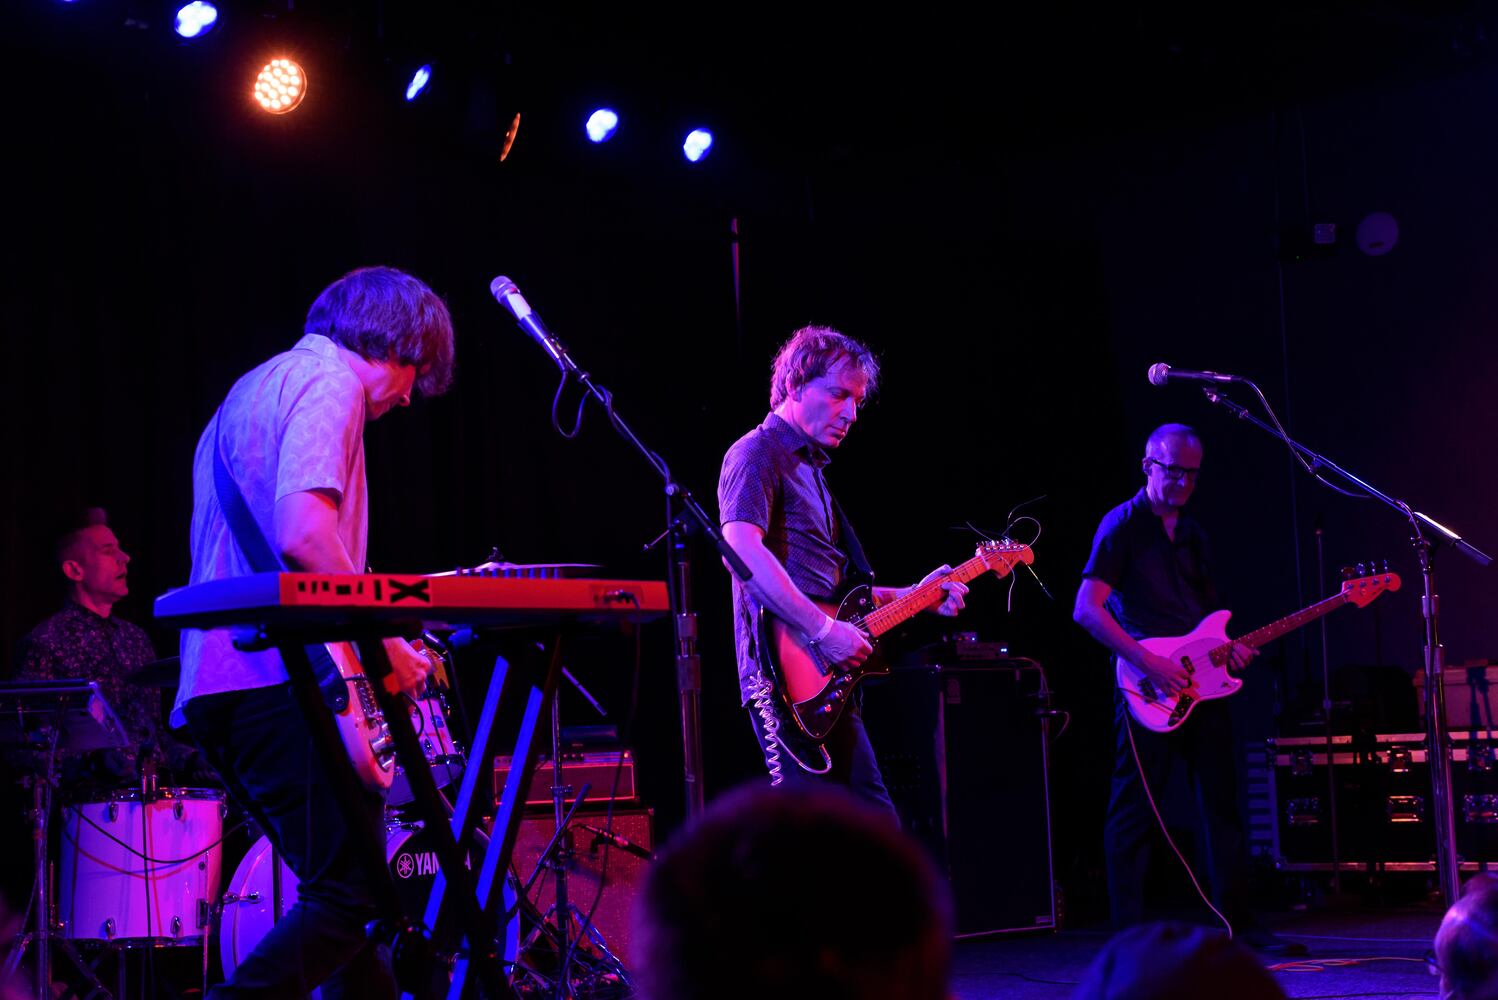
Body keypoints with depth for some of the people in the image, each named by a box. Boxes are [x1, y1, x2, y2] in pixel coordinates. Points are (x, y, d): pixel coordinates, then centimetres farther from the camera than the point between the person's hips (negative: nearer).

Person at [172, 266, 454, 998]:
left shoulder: (254, 389, 26)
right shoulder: (330, 382, -5)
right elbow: (303, 533, -21)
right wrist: (384, 644, -12)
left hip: (221, 683, 10)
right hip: (283, 676, -10)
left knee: (345, 887, 13)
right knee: (350, 897, -11)